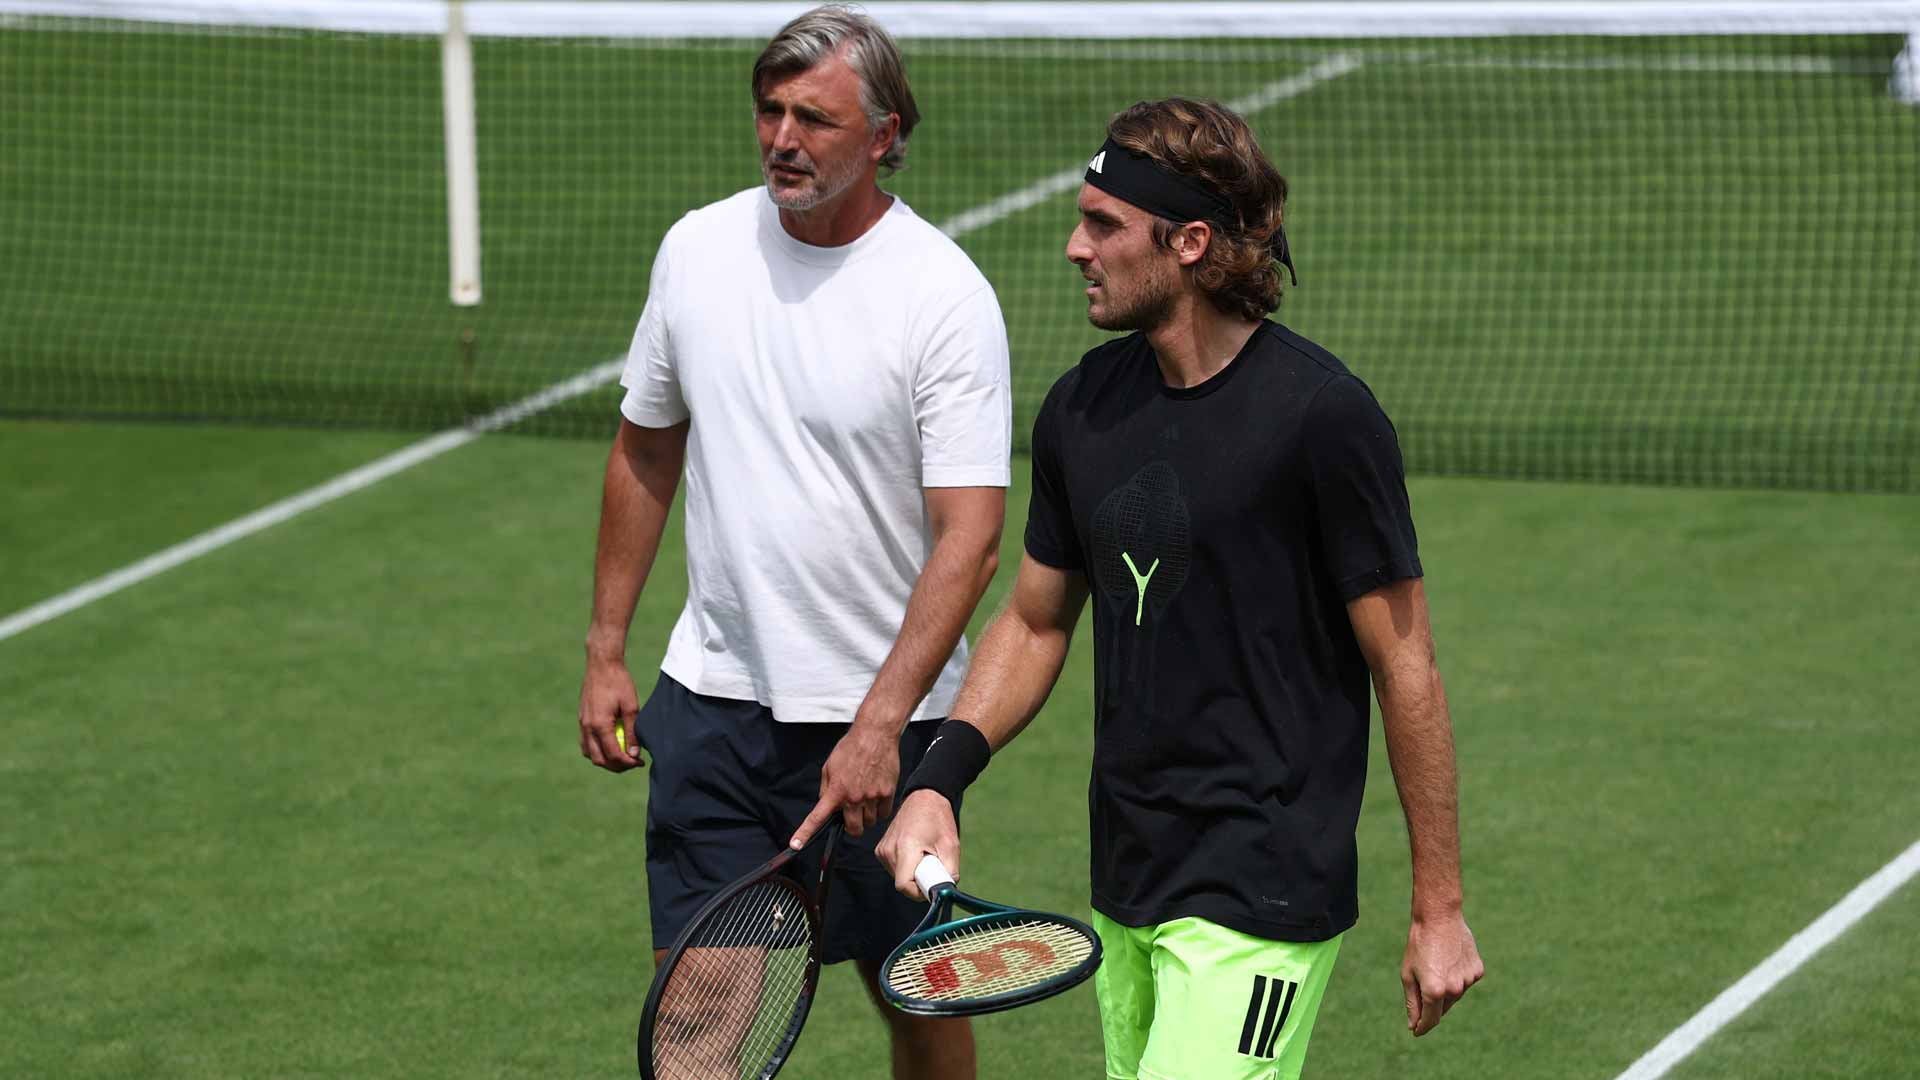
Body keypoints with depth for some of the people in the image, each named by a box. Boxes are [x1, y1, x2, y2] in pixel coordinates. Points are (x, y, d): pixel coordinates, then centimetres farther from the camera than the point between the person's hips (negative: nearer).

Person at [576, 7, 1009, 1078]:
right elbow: (645, 453, 15)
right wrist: (606, 652, 13)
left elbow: (969, 538, -18)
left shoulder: (945, 295, -13)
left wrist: (879, 725, -26)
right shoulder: (699, 249, 2)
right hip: (715, 697, 3)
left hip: (882, 717, -3)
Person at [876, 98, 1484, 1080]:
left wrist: (1438, 908, -7)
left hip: (1260, 902, -7)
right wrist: (937, 779, 1)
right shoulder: (1082, 409, 7)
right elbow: (1034, 621, 18)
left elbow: (1405, 669, -9)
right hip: (1125, 889, 7)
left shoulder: (1318, 416, -13)